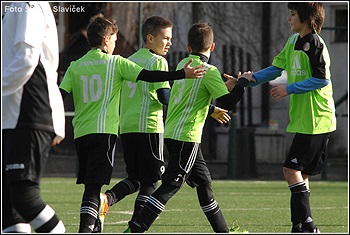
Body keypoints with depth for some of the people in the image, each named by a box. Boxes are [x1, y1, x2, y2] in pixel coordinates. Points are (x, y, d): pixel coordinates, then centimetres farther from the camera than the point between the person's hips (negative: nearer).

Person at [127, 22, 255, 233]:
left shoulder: (183, 64, 11)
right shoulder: (209, 71, -12)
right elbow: (227, 103, -17)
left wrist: (226, 86, 22)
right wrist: (242, 83, -2)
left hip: (172, 133, 9)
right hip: (186, 136, -9)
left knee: (204, 183, 15)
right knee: (171, 185, -9)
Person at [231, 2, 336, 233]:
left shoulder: (315, 44, -13)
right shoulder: (294, 41, 14)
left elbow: (322, 80, -18)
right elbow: (276, 68, 19)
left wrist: (289, 89, -17)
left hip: (316, 120, -9)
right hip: (302, 119, 9)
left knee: (292, 169, -12)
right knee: (300, 172, 9)